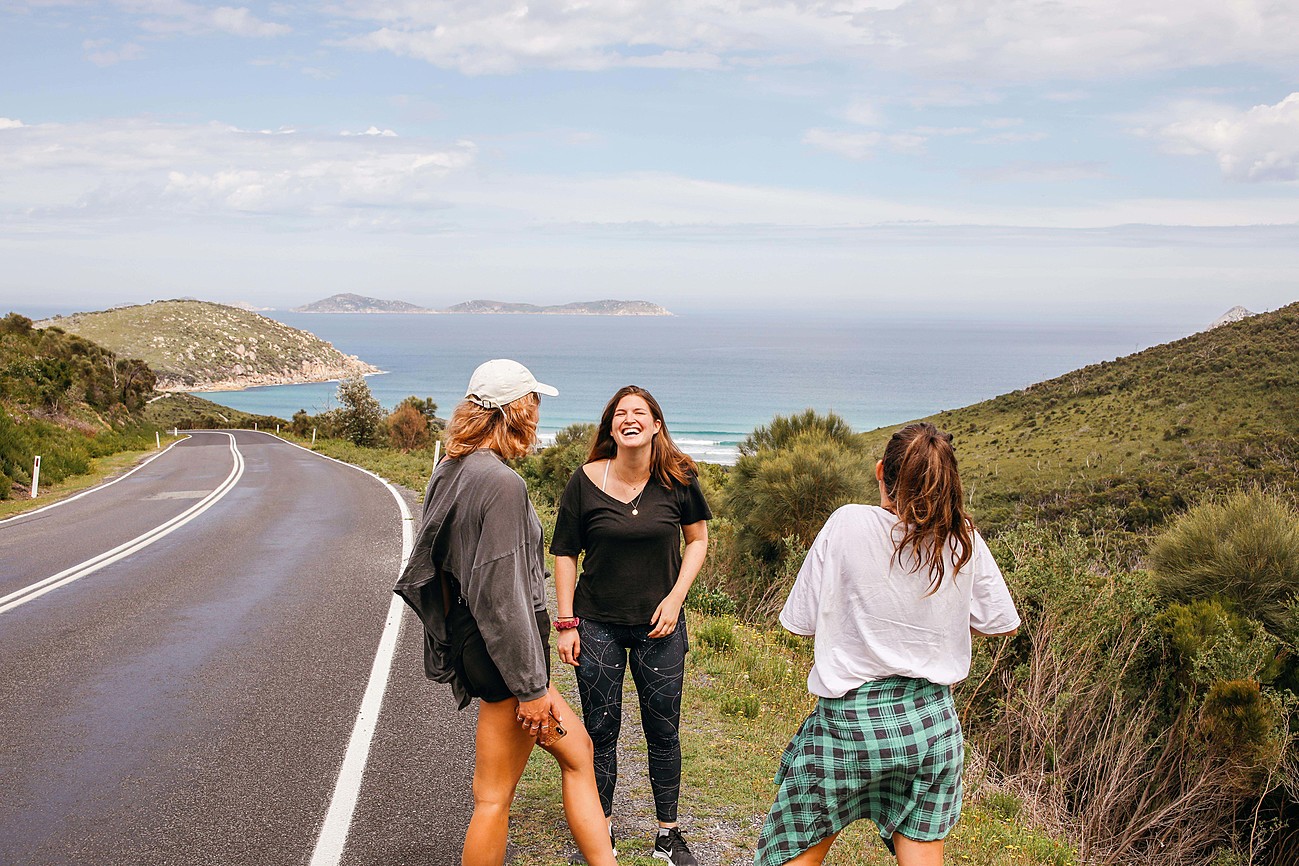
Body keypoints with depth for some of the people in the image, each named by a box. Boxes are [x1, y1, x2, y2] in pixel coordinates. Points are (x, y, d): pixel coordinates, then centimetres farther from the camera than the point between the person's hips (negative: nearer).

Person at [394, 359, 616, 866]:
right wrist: (530, 686, -18)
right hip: (503, 651, -10)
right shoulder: (501, 483, -21)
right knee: (494, 797, 2)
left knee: (576, 750, 17)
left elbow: (433, 567, 16)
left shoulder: (450, 473, 8)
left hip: (470, 638, 10)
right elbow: (502, 593, -23)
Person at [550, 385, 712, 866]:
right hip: (597, 625, -1)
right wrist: (566, 623, -4)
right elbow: (566, 554, -1)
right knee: (601, 730, 8)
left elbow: (697, 539, 7)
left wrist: (675, 599, -5)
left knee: (663, 730, 10)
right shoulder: (585, 481, -9)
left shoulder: (678, 479, -7)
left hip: (659, 627, 1)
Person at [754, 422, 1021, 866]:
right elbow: (1001, 624, 8)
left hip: (850, 720, -3)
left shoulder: (848, 524, -13)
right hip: (932, 721, 3)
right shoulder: (963, 539, -4)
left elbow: (801, 621, -7)